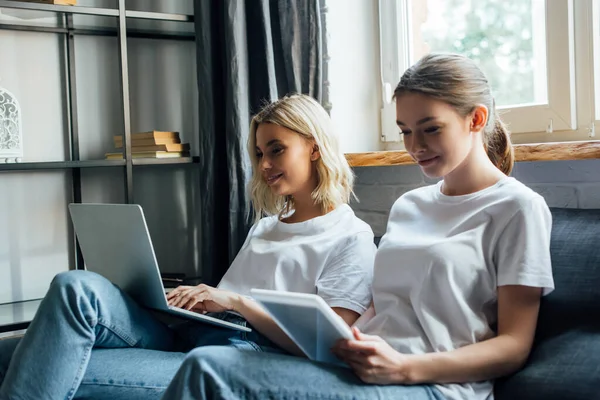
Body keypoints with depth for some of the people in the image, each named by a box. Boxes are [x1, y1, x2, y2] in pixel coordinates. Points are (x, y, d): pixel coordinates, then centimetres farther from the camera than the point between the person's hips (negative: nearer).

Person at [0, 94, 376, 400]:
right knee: (78, 288, -22)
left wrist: (237, 301, -11)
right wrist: (197, 298, 3)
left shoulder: (351, 238, 4)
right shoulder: (265, 225, 29)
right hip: (184, 335, 7)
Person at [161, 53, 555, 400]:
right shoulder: (408, 205, 21)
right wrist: (343, 337, -2)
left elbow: (514, 345, -5)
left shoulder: (518, 207, 0)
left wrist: (403, 367, -19)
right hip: (365, 368, 6)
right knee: (207, 363, -23)